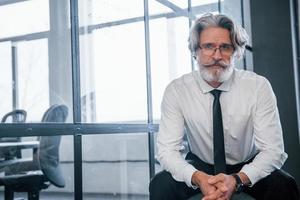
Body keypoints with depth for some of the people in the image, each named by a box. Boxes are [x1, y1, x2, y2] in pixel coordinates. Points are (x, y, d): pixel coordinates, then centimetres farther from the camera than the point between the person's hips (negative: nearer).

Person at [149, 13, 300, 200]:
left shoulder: (258, 86, -17)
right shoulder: (176, 90, -15)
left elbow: (273, 150, -19)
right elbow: (167, 149, -17)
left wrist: (236, 179, -36)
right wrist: (197, 177, -37)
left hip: (248, 167, 0)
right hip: (200, 167, 1)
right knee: (160, 185, -26)